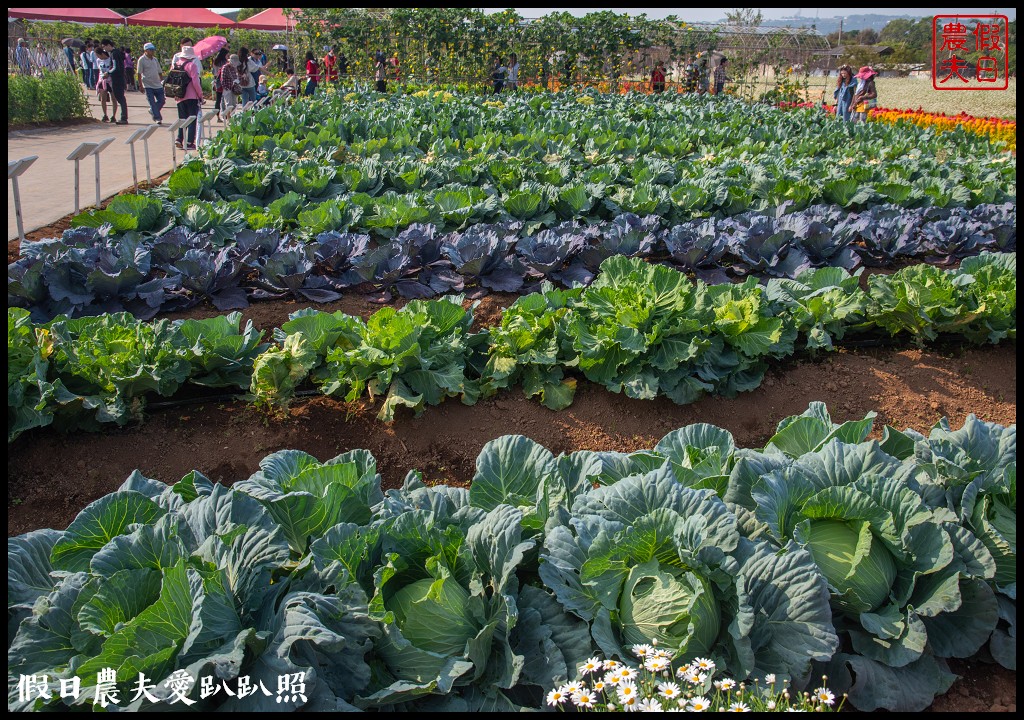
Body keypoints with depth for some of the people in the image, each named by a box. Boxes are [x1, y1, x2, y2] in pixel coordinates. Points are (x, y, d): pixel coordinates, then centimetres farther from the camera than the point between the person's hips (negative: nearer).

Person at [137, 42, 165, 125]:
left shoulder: (155, 59, 11)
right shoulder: (142, 59, -5)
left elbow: (160, 72, 18)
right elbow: (139, 73, -7)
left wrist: (162, 82, 14)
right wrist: (140, 85, -11)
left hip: (158, 85, 5)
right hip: (148, 86, -5)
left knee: (162, 100, 4)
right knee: (152, 103, -5)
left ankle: (152, 111, 27)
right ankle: (158, 118, -2)